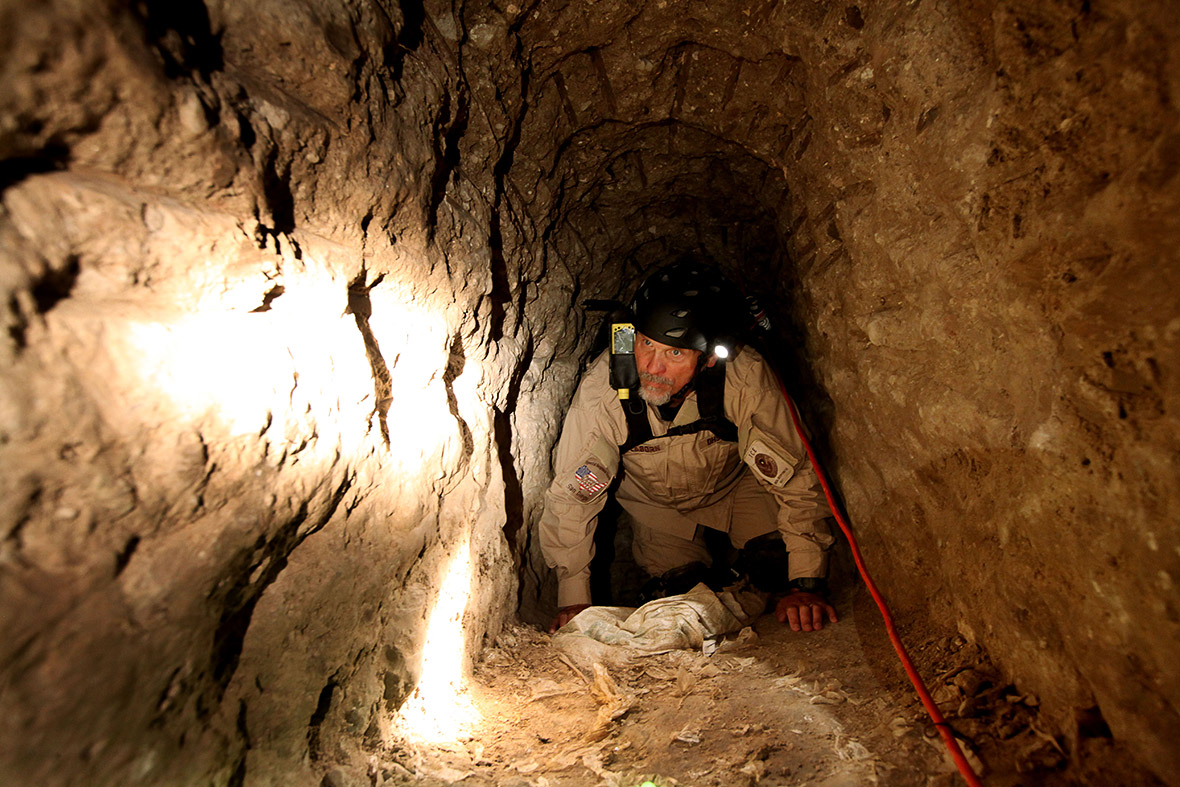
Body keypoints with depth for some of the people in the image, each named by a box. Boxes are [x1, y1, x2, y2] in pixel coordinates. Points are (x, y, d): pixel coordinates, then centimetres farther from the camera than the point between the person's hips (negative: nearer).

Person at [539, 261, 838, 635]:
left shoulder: (746, 380, -36)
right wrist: (573, 598, -19)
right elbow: (570, 495, -24)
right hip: (654, 503, 1)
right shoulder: (602, 388, -35)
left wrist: (807, 584, -26)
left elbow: (795, 477, -26)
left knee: (776, 568, -15)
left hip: (735, 485, 0)